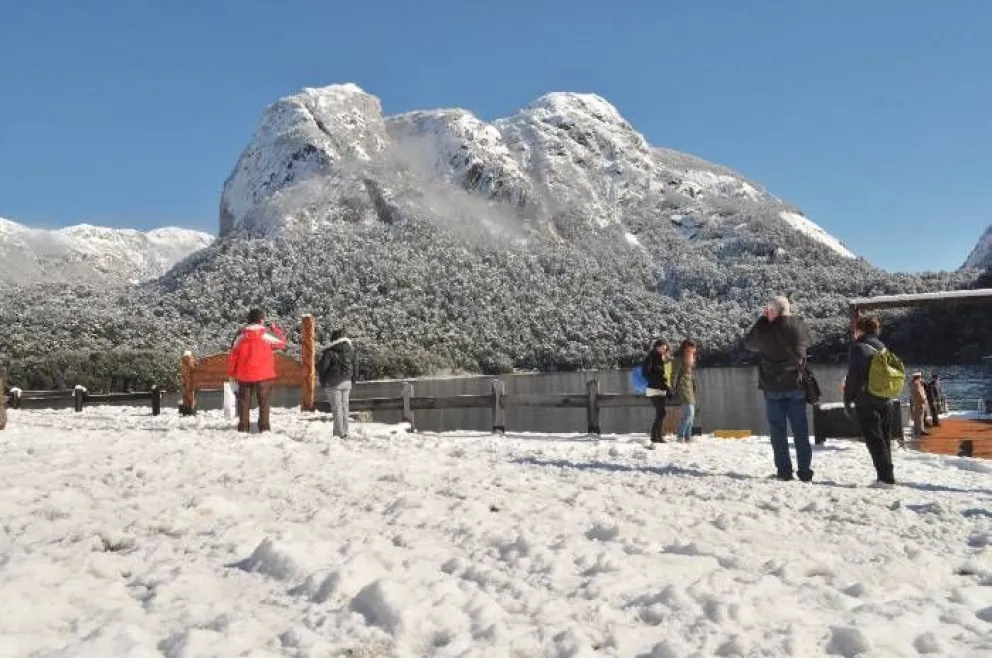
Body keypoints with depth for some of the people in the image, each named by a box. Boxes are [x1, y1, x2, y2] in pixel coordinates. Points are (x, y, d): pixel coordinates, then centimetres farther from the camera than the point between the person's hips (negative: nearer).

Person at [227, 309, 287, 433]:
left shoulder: (241, 335, 3)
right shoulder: (266, 334, -7)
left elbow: (233, 354, 5)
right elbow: (282, 342, 5)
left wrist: (231, 372, 14)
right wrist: (276, 329, 18)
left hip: (244, 375, 3)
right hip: (264, 374, -3)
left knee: (244, 401, 11)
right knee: (264, 401, 5)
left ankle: (243, 427, 11)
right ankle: (264, 427, 0)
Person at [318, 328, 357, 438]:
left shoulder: (330, 351, -13)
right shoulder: (350, 350, 6)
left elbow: (322, 366, -14)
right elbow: (354, 368, 12)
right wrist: (352, 380, 21)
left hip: (334, 383, -5)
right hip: (347, 383, 5)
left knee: (337, 408, 1)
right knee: (344, 407, 14)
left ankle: (340, 433, 1)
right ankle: (345, 431, 17)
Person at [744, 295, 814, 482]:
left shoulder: (766, 329, -13)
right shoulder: (801, 327, -2)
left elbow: (749, 344, 6)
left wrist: (762, 319, 8)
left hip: (774, 387, -3)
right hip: (797, 386, 3)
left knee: (778, 430, 5)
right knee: (801, 430, 8)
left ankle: (784, 471, 5)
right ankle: (805, 472, 10)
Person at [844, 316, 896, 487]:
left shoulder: (859, 347, -10)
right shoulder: (883, 348, 14)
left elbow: (853, 376, -15)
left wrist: (848, 400, -9)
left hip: (866, 403, -8)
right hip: (884, 402, 8)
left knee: (874, 441, -5)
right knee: (884, 440, 14)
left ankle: (886, 477, -9)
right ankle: (887, 476, 19)